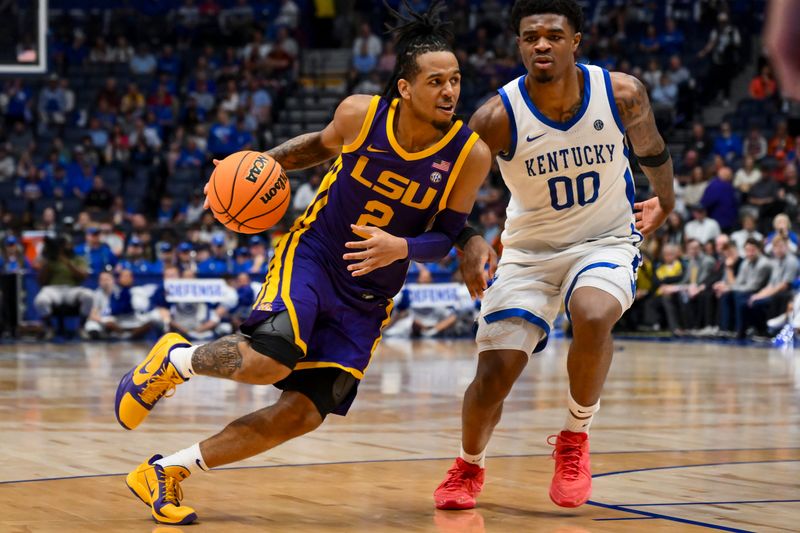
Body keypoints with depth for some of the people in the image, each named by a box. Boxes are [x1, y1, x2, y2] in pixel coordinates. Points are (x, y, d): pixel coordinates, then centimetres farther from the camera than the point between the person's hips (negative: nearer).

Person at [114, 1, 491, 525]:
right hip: (311, 255, -2)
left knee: (304, 412, -7)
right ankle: (174, 358, 2)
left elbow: (447, 236, -5)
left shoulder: (471, 155, -14)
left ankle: (165, 471, 7)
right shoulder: (359, 113, -13)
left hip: (367, 298, 2)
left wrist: (401, 248, -26)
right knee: (272, 358, -31)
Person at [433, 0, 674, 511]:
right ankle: (469, 467, 28)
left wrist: (665, 201, 25)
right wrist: (468, 246, -30)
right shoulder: (498, 116, -20)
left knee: (592, 315, -33)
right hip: (531, 249, 0)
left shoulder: (622, 93, -15)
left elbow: (651, 150, 8)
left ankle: (576, 439, -8)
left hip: (606, 240, 0)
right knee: (493, 377, -6)